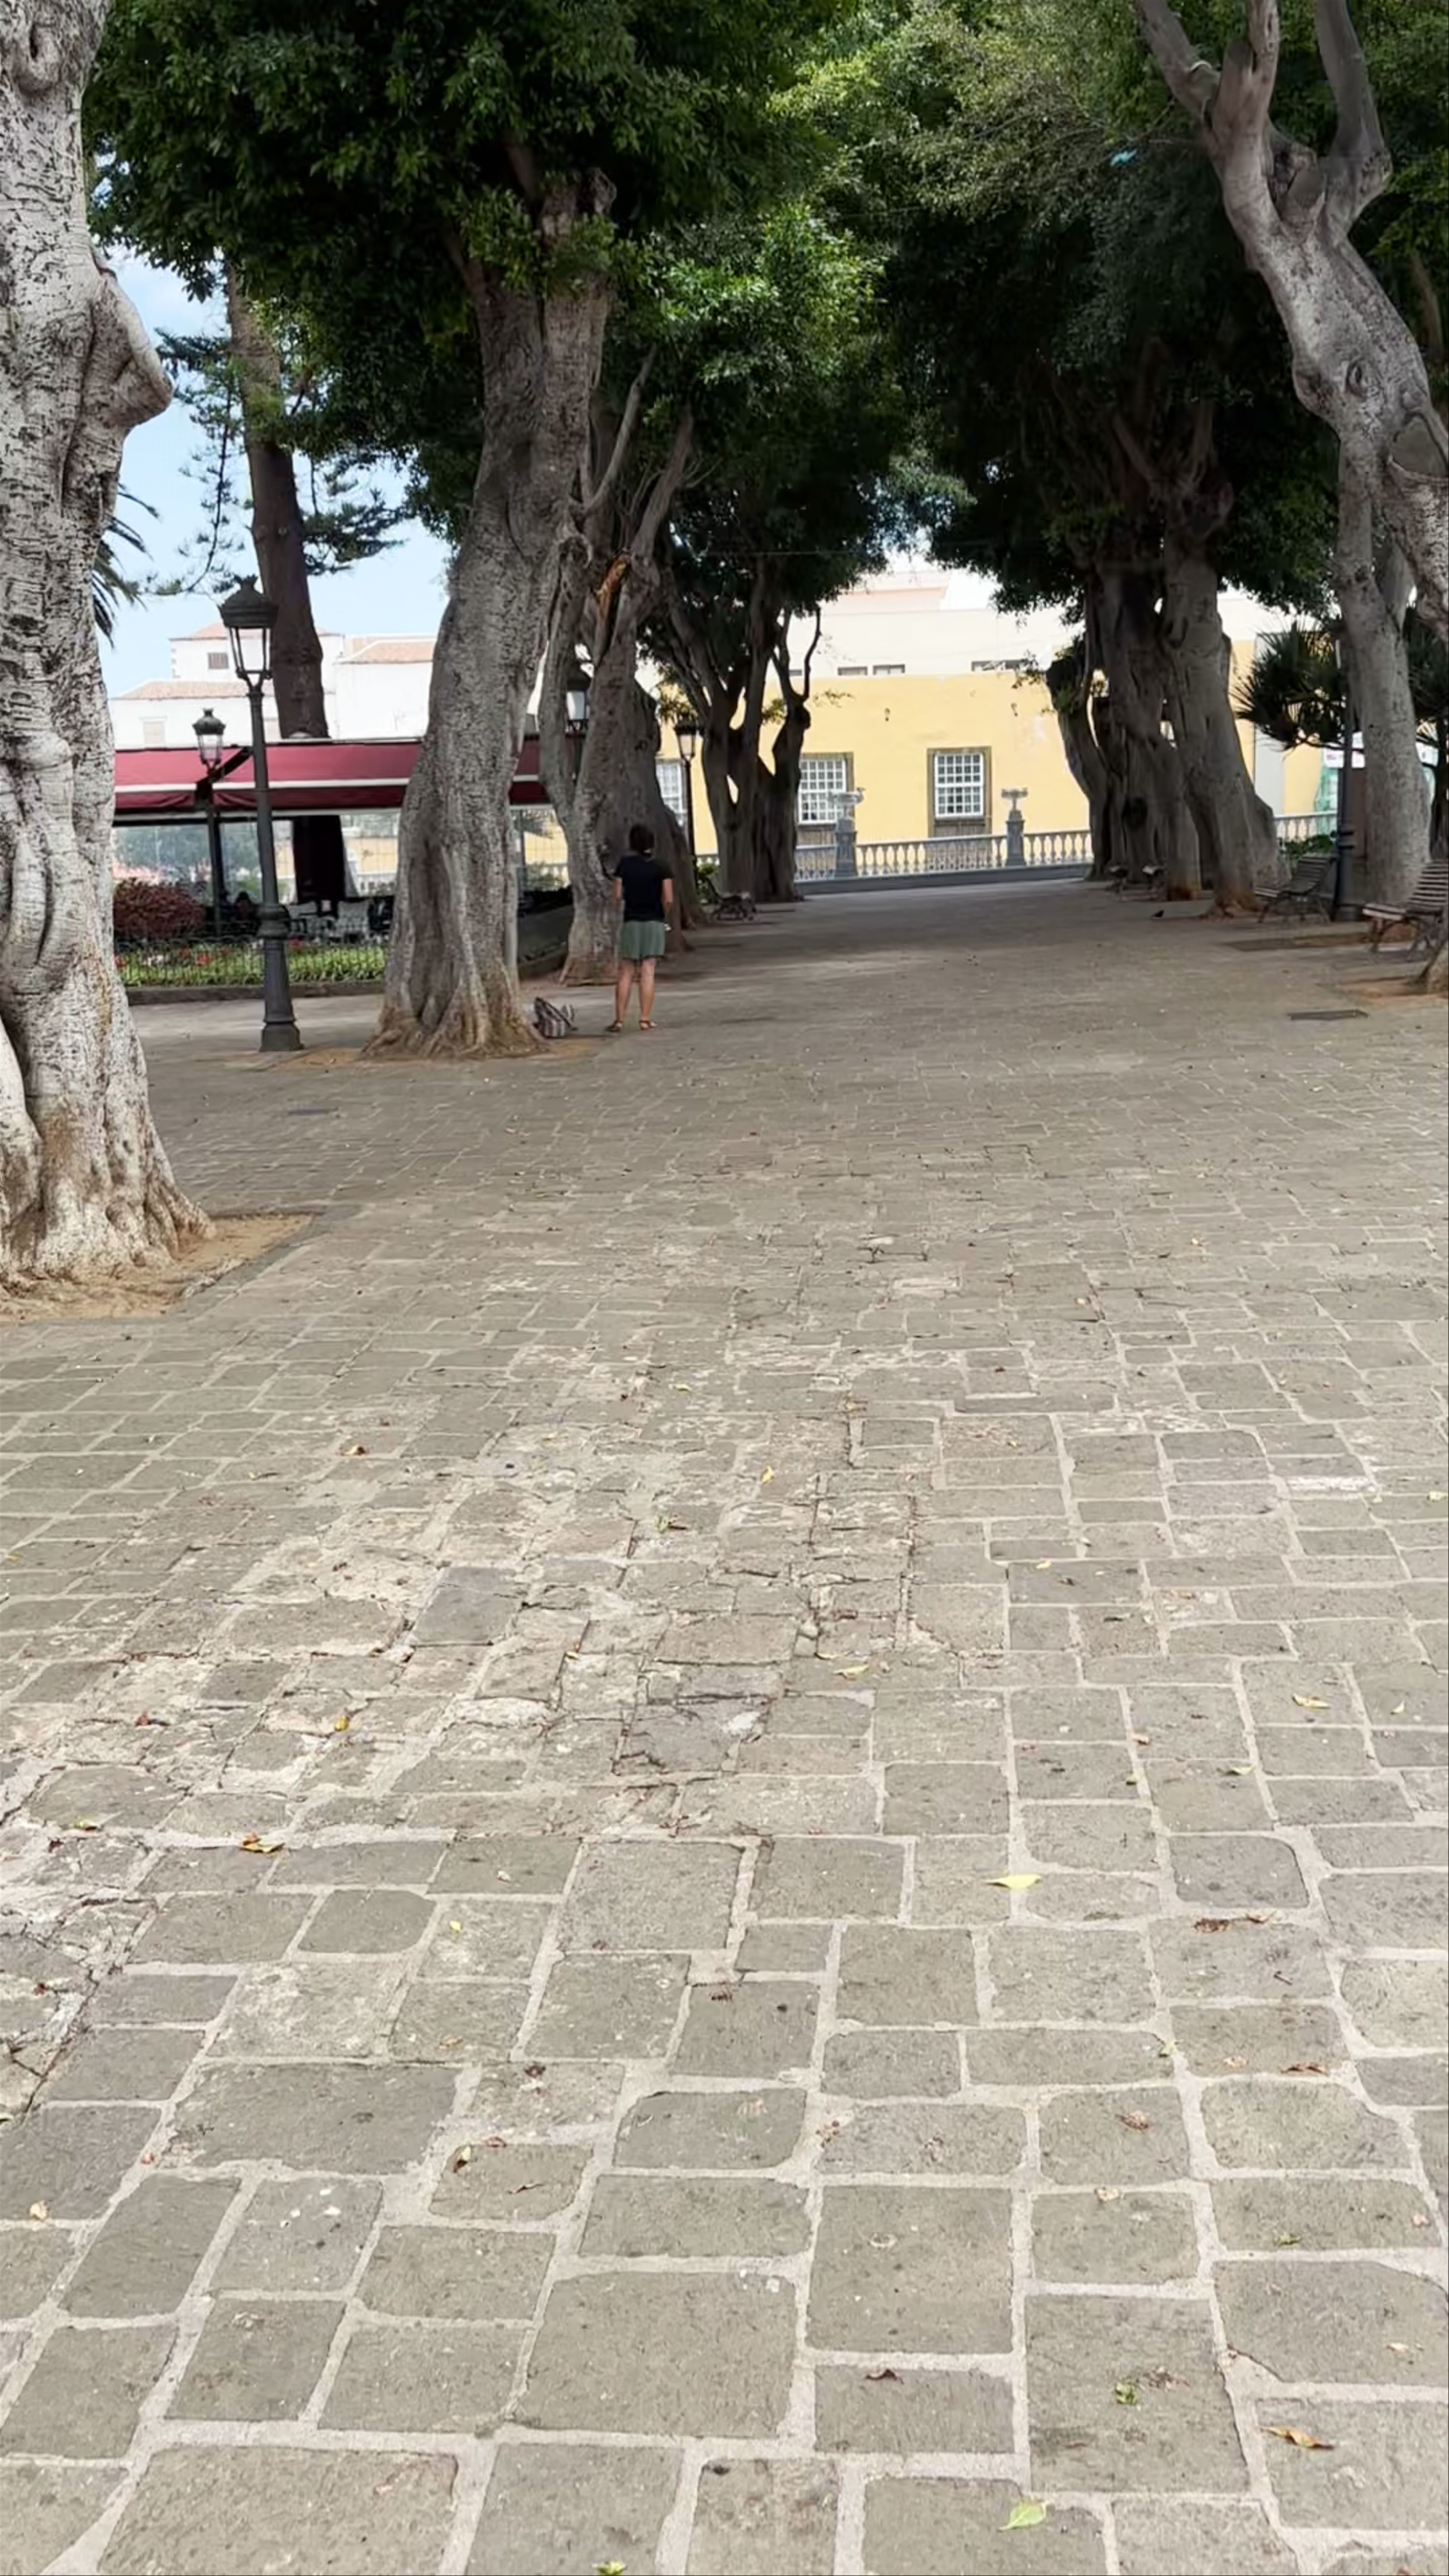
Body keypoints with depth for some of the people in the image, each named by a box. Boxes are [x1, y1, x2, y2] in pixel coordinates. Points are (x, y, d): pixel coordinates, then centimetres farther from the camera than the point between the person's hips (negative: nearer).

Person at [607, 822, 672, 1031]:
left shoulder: (624, 864, -1)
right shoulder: (660, 867, -4)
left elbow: (617, 897, -3)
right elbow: (668, 900, -8)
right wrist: (664, 917, 10)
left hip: (631, 922, 1)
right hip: (654, 922, -1)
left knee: (626, 973, 5)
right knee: (648, 973, 0)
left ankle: (619, 1020, 3)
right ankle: (645, 1019, -1)